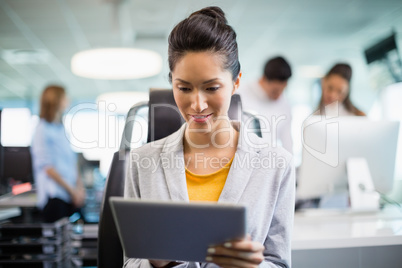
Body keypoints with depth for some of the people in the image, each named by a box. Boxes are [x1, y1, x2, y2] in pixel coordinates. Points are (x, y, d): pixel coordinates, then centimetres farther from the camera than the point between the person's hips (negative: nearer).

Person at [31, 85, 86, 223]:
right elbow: (47, 168, -11)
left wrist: (80, 187, 6)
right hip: (54, 197, -7)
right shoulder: (42, 130, -7)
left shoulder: (62, 129, 16)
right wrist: (72, 191, -9)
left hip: (72, 195, 7)